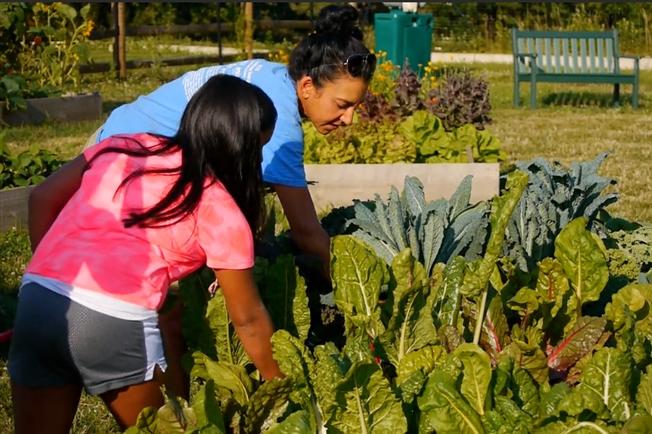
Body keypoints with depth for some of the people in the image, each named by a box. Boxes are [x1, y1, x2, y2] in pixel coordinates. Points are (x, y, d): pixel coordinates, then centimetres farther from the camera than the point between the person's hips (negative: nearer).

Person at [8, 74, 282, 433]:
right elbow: (248, 319, 12)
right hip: (115, 322, -5)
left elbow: (43, 198, 21)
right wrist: (278, 386, 25)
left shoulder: (123, 148, 19)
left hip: (36, 300, 5)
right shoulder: (221, 209, 5)